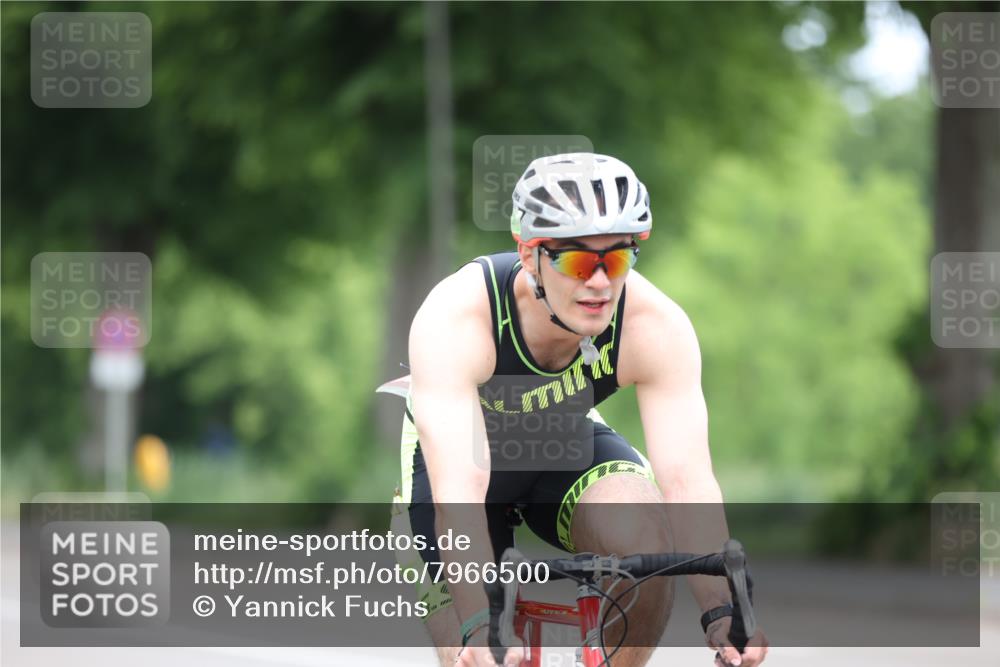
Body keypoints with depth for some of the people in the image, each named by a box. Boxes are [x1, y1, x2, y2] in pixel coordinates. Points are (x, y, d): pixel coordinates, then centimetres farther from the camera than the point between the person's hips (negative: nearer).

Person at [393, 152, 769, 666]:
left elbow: (687, 480, -35)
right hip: (457, 450, -1)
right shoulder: (454, 320, -38)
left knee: (645, 540, -30)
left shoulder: (657, 327, -30)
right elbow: (458, 490, -47)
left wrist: (722, 611, -51)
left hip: (567, 447, 2)